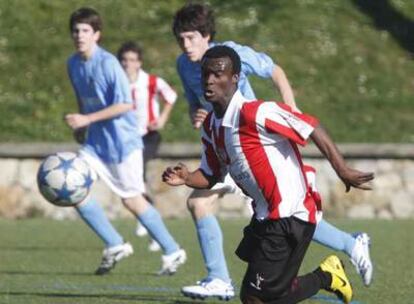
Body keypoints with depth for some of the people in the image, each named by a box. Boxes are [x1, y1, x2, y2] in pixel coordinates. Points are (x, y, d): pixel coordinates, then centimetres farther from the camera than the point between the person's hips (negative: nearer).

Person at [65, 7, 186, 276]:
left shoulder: (108, 63, -18)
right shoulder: (73, 64, 4)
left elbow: (126, 104, -20)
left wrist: (87, 119, -22)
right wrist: (79, 123, 9)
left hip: (122, 140, -7)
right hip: (95, 142, 7)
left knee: (132, 200, -1)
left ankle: (172, 252, 17)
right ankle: (115, 246, 3)